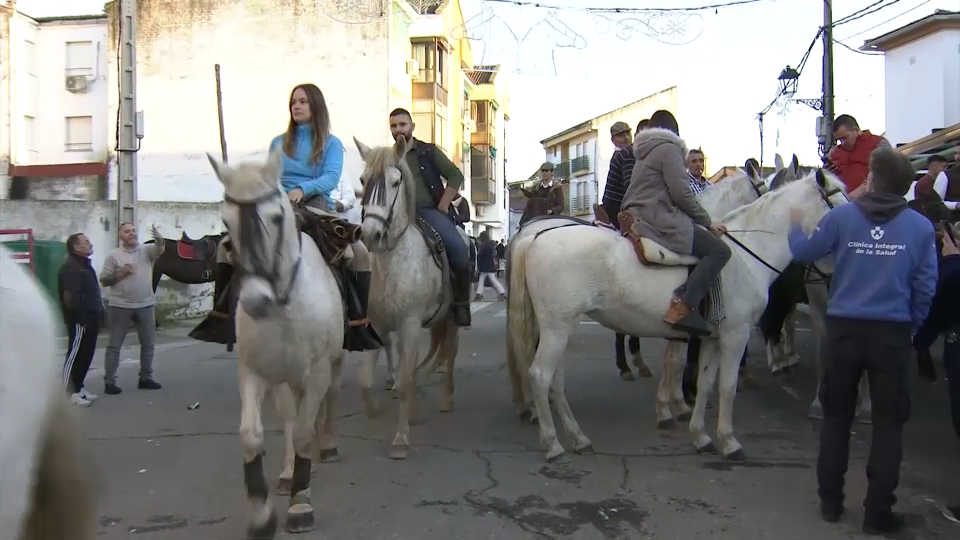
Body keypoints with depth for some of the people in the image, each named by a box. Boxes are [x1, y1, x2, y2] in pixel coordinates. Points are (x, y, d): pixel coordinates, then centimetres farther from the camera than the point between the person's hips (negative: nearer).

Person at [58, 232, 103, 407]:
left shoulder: (85, 265, 16)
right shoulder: (71, 267, -16)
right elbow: (69, 296, -23)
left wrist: (97, 312, 15)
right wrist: (78, 316, -19)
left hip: (90, 318, 10)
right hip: (80, 320, -10)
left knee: (86, 355, 14)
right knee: (75, 355, -5)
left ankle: (78, 388, 23)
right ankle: (68, 393, -1)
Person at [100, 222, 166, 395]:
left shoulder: (147, 250, 4)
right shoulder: (113, 255, 0)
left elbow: (159, 249, -19)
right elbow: (103, 280, 0)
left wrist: (159, 239, -40)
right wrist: (120, 274, -15)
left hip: (145, 305, 3)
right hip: (120, 306, -3)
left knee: (148, 343, 11)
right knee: (115, 345, 3)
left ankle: (145, 378, 24)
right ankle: (109, 381, 7)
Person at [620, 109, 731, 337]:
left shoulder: (645, 153, 25)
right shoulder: (668, 148, -2)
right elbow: (681, 194, -12)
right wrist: (707, 221, -1)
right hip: (659, 219, -10)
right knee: (719, 250, -14)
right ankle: (683, 306, -29)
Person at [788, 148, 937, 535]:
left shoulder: (841, 216, -5)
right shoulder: (921, 227, -2)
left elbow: (803, 253, 6)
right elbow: (925, 287, -1)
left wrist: (795, 226, 26)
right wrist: (912, 326, 13)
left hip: (844, 329, 1)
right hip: (893, 334, 0)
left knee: (836, 417, 14)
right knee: (888, 423, 8)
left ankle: (830, 502, 22)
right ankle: (878, 513, 12)